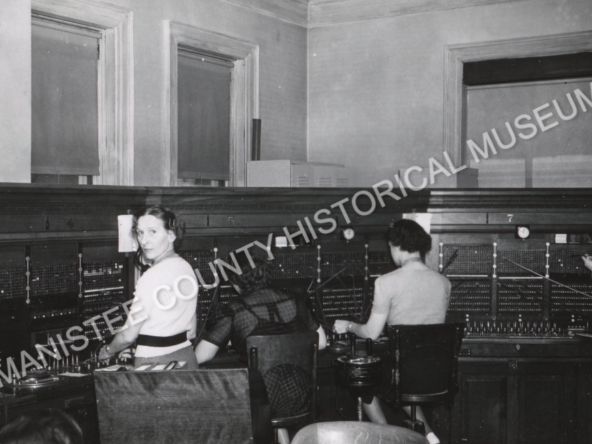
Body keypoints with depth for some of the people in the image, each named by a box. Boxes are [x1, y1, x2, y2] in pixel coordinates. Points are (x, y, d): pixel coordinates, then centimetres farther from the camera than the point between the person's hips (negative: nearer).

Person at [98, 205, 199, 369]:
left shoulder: (152, 276, -17)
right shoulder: (187, 267, 6)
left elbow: (129, 335, -11)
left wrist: (108, 351, 6)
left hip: (154, 363, -7)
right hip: (186, 355, 7)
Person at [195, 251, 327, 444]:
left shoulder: (233, 311, -10)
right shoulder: (294, 301, 3)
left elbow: (200, 356, -11)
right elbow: (321, 342, 12)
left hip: (261, 403, -4)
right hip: (300, 400, 5)